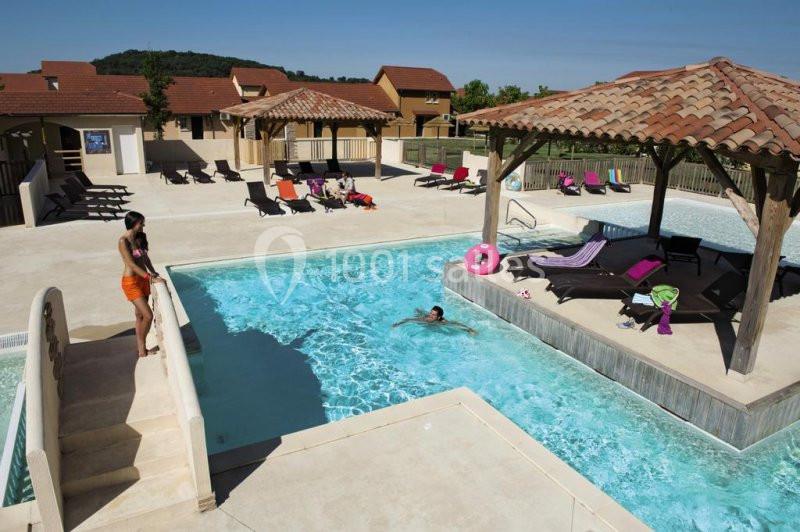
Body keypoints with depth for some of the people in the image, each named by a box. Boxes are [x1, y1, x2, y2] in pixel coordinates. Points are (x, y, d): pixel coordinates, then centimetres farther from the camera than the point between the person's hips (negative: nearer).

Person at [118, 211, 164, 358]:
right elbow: (132, 264, -22)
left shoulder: (139, 237, 6)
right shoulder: (123, 241, -18)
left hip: (143, 279, 8)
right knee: (148, 315, -10)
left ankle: (139, 348, 26)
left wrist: (153, 272, 5)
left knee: (140, 315, 15)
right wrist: (151, 278, -24)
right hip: (131, 282, -8)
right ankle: (142, 348, 8)